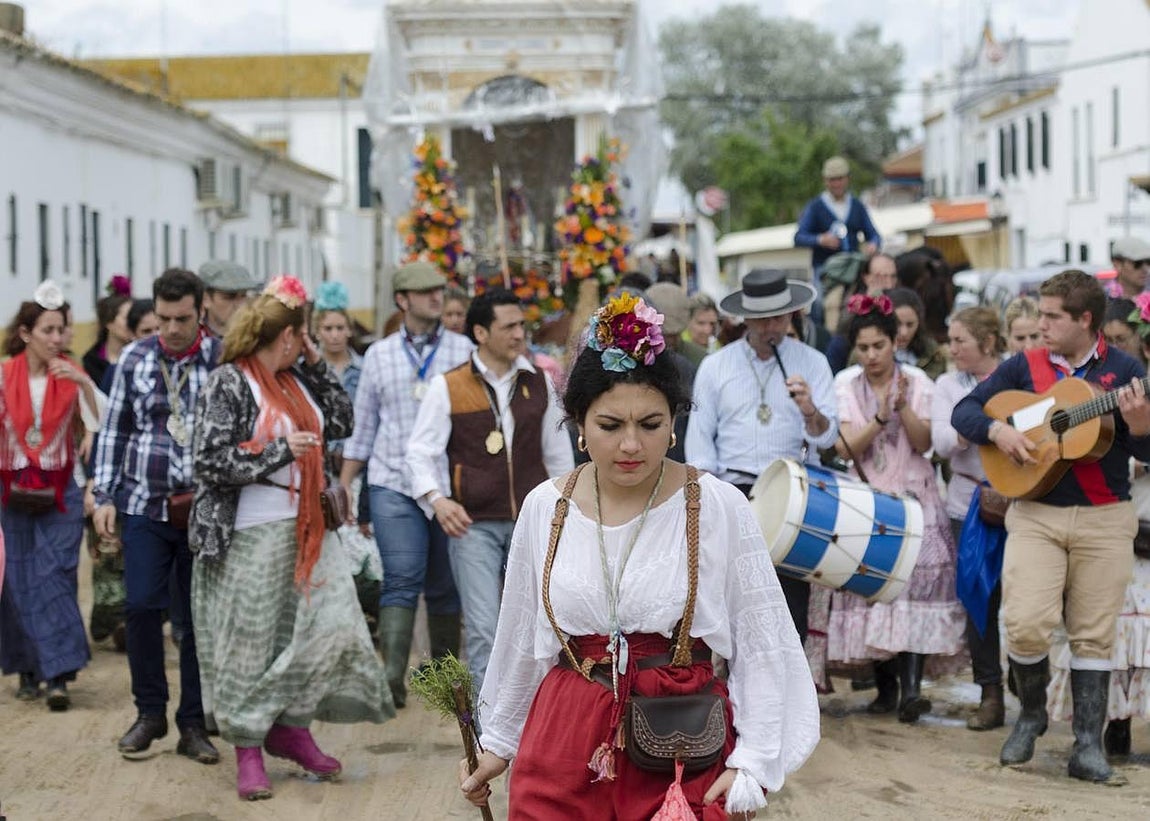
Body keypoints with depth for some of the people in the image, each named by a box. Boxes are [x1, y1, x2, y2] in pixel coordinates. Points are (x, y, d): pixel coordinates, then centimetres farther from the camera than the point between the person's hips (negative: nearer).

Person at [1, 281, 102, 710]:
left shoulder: (70, 375, -1)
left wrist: (85, 383, -18)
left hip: (60, 490, -1)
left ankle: (58, 675, -10)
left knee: (55, 579, -9)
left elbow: (100, 428, -9)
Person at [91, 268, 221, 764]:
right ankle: (149, 713, 12)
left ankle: (193, 725, 13)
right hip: (145, 505, 2)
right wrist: (103, 496, 6)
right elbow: (114, 430, 12)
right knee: (141, 606, -6)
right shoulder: (135, 359, 7)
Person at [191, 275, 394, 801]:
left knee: (330, 628, 0)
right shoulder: (227, 384, -10)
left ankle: (291, 726, 16)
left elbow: (342, 422, 18)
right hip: (250, 537, -7)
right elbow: (211, 461, -15)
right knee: (250, 643, 1)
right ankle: (248, 749, 14)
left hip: (307, 531, 7)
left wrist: (318, 364, 9)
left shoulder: (297, 378, 11)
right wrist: (282, 452, -17)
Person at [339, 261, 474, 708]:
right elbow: (363, 427, 14)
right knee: (401, 580, -10)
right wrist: (342, 486, 12)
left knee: (444, 586, 8)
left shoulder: (463, 350, 6)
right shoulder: (379, 355, 10)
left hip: (450, 484, 0)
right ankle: (392, 676, -16)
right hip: (394, 485, 0)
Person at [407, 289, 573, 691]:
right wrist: (436, 498, -16)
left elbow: (557, 451, 16)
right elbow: (420, 452, 0)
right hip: (474, 524, -3)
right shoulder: (447, 387, -1)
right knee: (483, 631, -7)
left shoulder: (539, 383, 9)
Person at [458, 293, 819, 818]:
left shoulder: (719, 508, -8)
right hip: (564, 744, 3)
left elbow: (763, 646, -5)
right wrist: (498, 741, 21)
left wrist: (753, 762, -11)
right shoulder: (544, 508, 2)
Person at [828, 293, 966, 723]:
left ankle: (911, 686, -23)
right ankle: (886, 685, 7)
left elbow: (923, 443, -8)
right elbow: (845, 448, -8)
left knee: (916, 582, -16)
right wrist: (881, 416, -21)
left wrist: (903, 405, -21)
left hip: (913, 499, -1)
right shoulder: (845, 384, 1)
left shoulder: (916, 381, 1)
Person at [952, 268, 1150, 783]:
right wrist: (997, 429, -12)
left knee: (1093, 635, 1)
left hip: (1105, 519, -1)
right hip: (1035, 515, 1)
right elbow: (964, 410, 7)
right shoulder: (1024, 366, 7)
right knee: (1025, 625, -12)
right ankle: (1031, 713, 15)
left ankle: (1088, 746, 9)